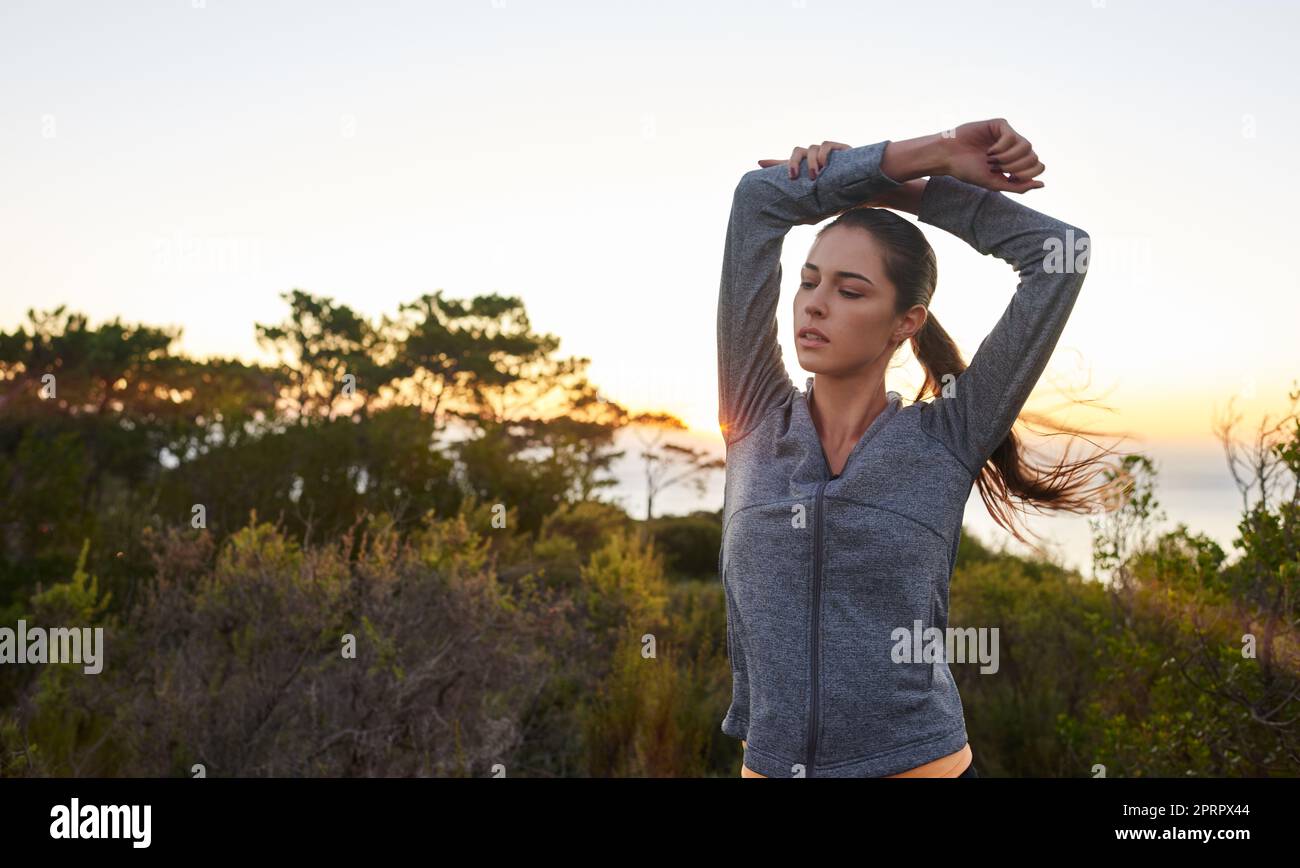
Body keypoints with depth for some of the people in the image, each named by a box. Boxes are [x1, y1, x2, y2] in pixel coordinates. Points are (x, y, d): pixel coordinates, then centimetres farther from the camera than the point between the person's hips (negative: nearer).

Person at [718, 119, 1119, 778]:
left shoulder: (947, 443, -4)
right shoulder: (755, 424, 0)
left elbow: (1062, 253, -6)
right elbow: (759, 199, -3)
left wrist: (897, 187, 0)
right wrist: (936, 152, -1)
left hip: (919, 760, -2)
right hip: (767, 761, 2)